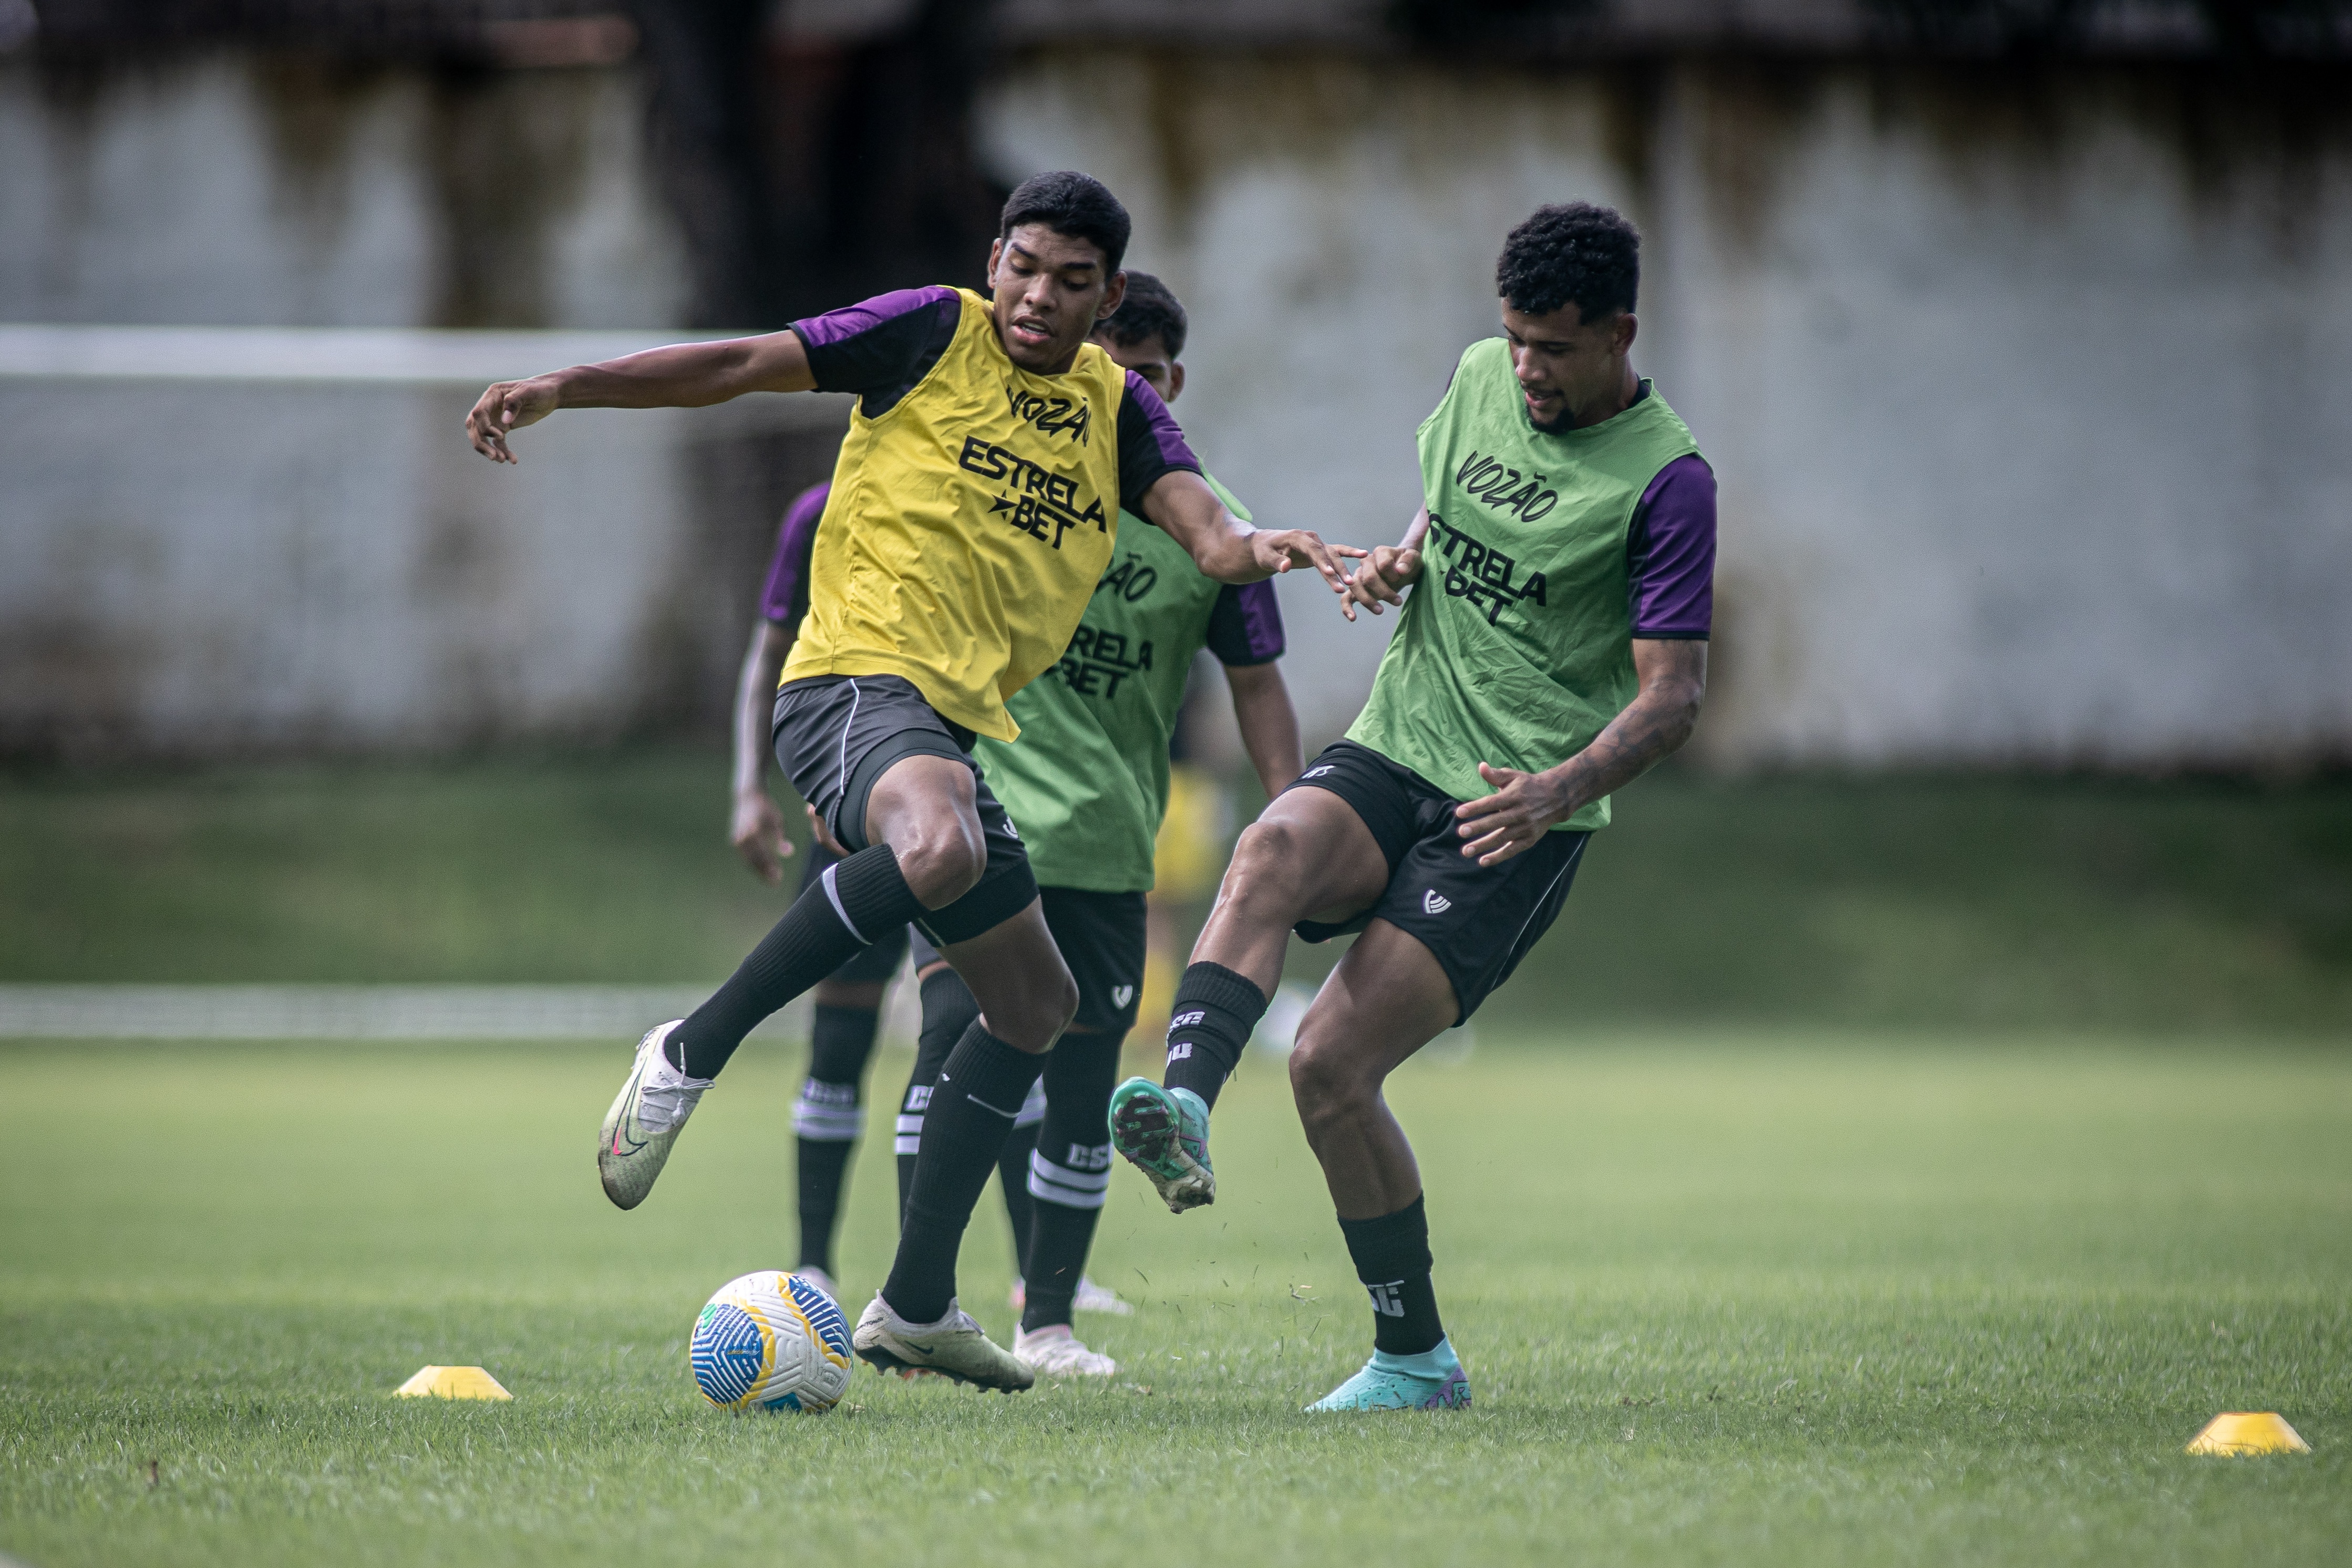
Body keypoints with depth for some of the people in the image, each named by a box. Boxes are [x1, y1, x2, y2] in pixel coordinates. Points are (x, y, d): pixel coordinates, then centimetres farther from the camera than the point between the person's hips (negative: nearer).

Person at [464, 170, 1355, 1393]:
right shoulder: (937, 333, 0)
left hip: (954, 726, 8)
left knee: (1036, 1003, 14)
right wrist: (562, 388, -15)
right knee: (940, 847, -40)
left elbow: (1201, 527, -2)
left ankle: (915, 1304, 22)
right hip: (857, 682, -8)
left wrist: (1248, 547, -27)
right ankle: (691, 1054, -27)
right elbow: (743, 366, -4)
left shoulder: (1118, 409, 14)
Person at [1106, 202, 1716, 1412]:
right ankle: (1184, 1107, -50)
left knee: (1330, 1065, -16)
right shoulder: (1481, 378, 8)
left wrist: (1559, 788, -29)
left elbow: (1673, 695, -12)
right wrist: (1401, 560, 5)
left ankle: (1416, 1357, 0)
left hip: (1518, 816, -5)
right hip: (1392, 754, 5)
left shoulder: (1667, 480, -10)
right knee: (1271, 855, -32)